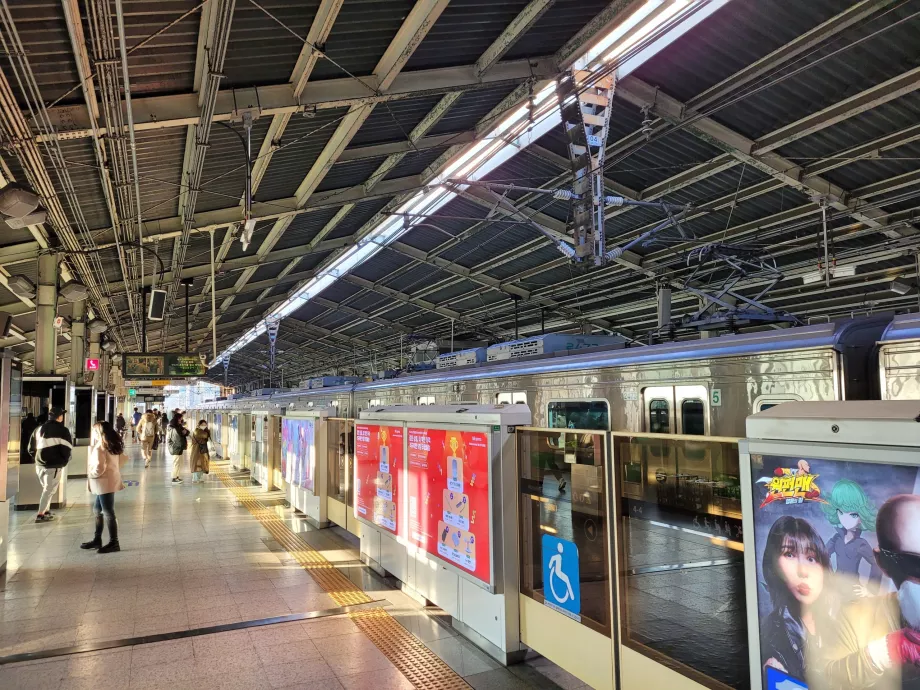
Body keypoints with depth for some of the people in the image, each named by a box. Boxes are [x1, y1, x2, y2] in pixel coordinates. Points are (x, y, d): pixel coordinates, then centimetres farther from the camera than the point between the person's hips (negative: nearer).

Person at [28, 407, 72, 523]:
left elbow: (31, 448, 12)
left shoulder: (39, 429, 11)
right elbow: (67, 449, -13)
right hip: (54, 465, -6)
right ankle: (41, 515, -3)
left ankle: (45, 511, 25)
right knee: (49, 490, 0)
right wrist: (65, 461, 4)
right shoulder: (63, 430, -9)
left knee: (46, 488, 21)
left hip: (40, 465, 6)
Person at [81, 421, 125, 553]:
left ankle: (114, 543, 3)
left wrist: (90, 475, -3)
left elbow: (99, 468, -20)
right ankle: (97, 540, 27)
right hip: (110, 480, 10)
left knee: (108, 513, -3)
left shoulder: (99, 447, -16)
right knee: (97, 510, 19)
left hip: (105, 483, -10)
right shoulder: (113, 445, 10)